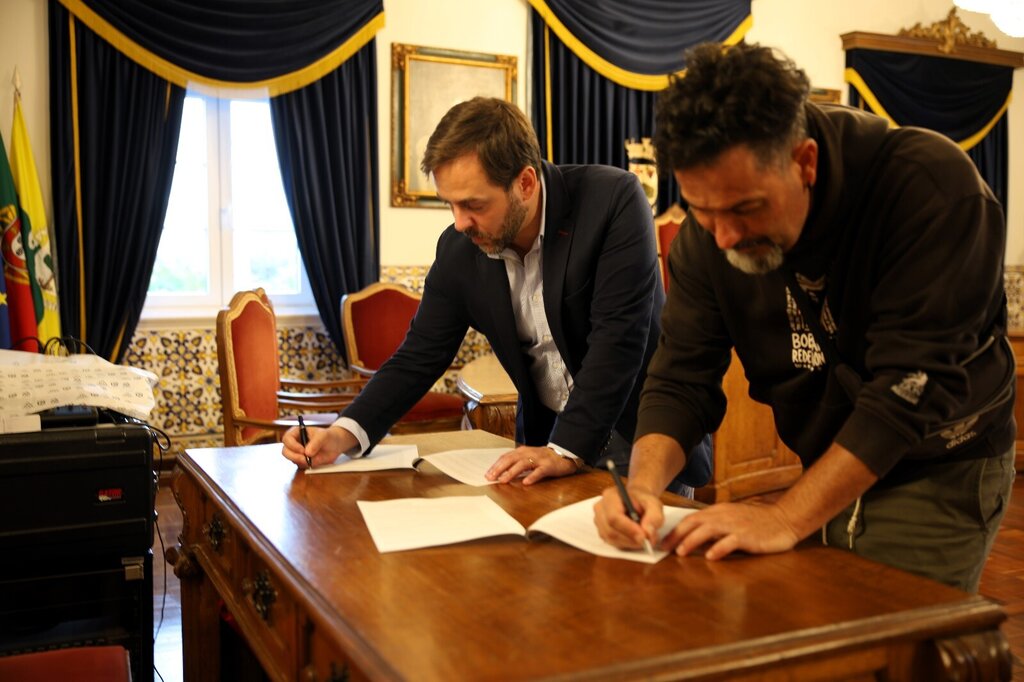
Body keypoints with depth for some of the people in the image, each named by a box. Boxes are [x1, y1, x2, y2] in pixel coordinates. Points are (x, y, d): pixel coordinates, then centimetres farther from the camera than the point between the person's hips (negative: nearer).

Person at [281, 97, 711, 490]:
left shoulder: (614, 200, -19)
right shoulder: (458, 249, -5)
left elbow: (618, 338, -24)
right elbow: (420, 355, 1)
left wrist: (568, 450, -31)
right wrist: (345, 433, -14)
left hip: (638, 429, -3)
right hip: (545, 437, 4)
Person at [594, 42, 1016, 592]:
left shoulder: (932, 186, -26)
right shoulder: (707, 233, -11)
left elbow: (913, 383, -30)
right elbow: (682, 378, -10)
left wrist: (786, 519, -34)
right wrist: (644, 484, -29)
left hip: (940, 475, -4)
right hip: (829, 477, 5)